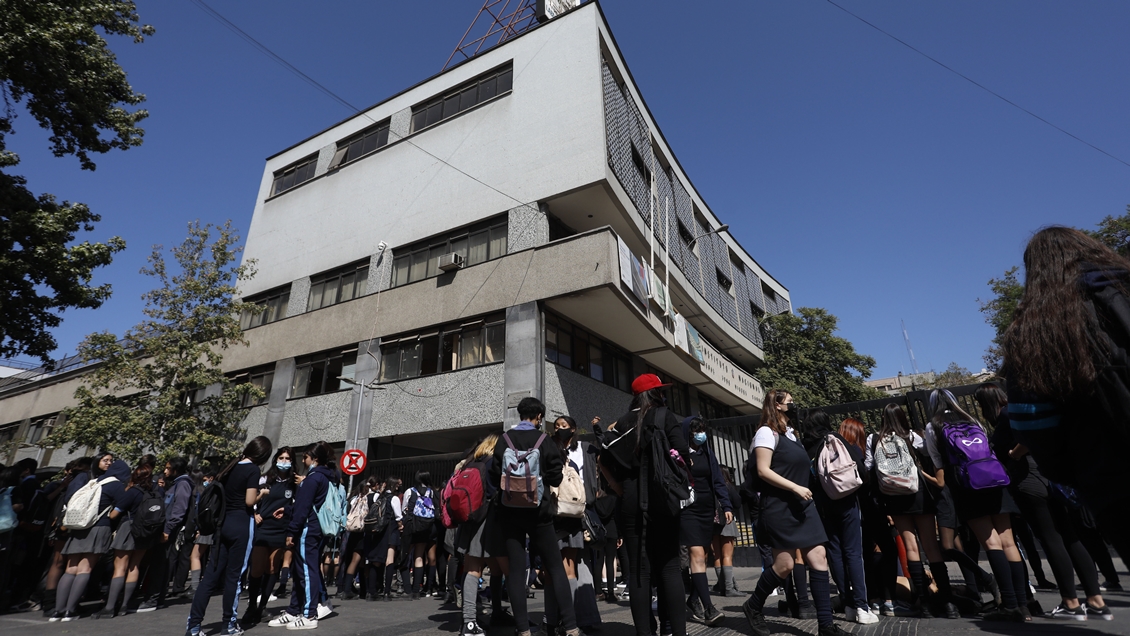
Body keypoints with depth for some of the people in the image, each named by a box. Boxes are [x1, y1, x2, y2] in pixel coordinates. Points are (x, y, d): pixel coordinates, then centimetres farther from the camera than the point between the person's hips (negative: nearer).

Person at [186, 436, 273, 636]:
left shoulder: (230, 467, 11)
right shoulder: (253, 469, -13)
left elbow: (222, 494, 17)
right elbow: (249, 501, -19)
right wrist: (260, 495, 3)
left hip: (224, 523, 7)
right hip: (242, 525, -7)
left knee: (211, 574, 8)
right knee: (233, 575, 3)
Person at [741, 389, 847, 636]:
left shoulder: (790, 433, 17)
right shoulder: (767, 432, -10)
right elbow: (763, 471, -17)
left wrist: (803, 492, 16)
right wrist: (795, 488, -20)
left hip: (802, 505, 8)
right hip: (780, 507, -8)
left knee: (819, 558, 1)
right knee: (784, 564, -3)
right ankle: (753, 606, 17)